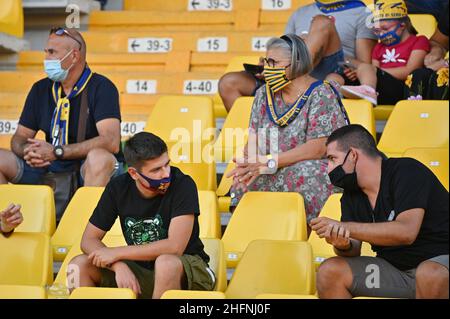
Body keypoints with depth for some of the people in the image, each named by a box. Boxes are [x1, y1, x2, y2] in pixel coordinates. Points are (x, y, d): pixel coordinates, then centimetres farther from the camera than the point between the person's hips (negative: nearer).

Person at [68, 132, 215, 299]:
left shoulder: (183, 185, -18)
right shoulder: (118, 187, -5)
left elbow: (174, 247, -25)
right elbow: (89, 240, -2)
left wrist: (116, 253, -20)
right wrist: (119, 266, -23)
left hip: (188, 269, -4)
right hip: (139, 269, 4)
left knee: (166, 263, -38)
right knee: (79, 265, -14)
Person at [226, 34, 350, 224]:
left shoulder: (321, 95, -10)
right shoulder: (264, 94, 10)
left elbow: (317, 148, -20)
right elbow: (253, 139, 6)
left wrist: (269, 162, -26)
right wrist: (248, 163, -19)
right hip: (275, 174, 5)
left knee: (298, 174, -36)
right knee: (246, 181, -24)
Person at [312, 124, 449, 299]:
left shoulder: (407, 171, -15)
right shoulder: (350, 196, 6)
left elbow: (406, 232, -28)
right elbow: (353, 253, 3)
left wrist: (346, 227, -28)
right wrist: (343, 245, -21)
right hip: (394, 268, 6)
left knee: (431, 275, -40)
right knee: (329, 271, -13)